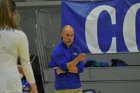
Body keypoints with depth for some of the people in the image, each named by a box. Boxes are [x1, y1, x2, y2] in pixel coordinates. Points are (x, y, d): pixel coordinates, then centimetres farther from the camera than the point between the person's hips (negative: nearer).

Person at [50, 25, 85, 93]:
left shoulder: (77, 49, 8)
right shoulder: (57, 51, -7)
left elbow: (80, 69, -1)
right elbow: (64, 66, -20)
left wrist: (64, 70, -12)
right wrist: (78, 59, -33)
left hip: (77, 87, 5)